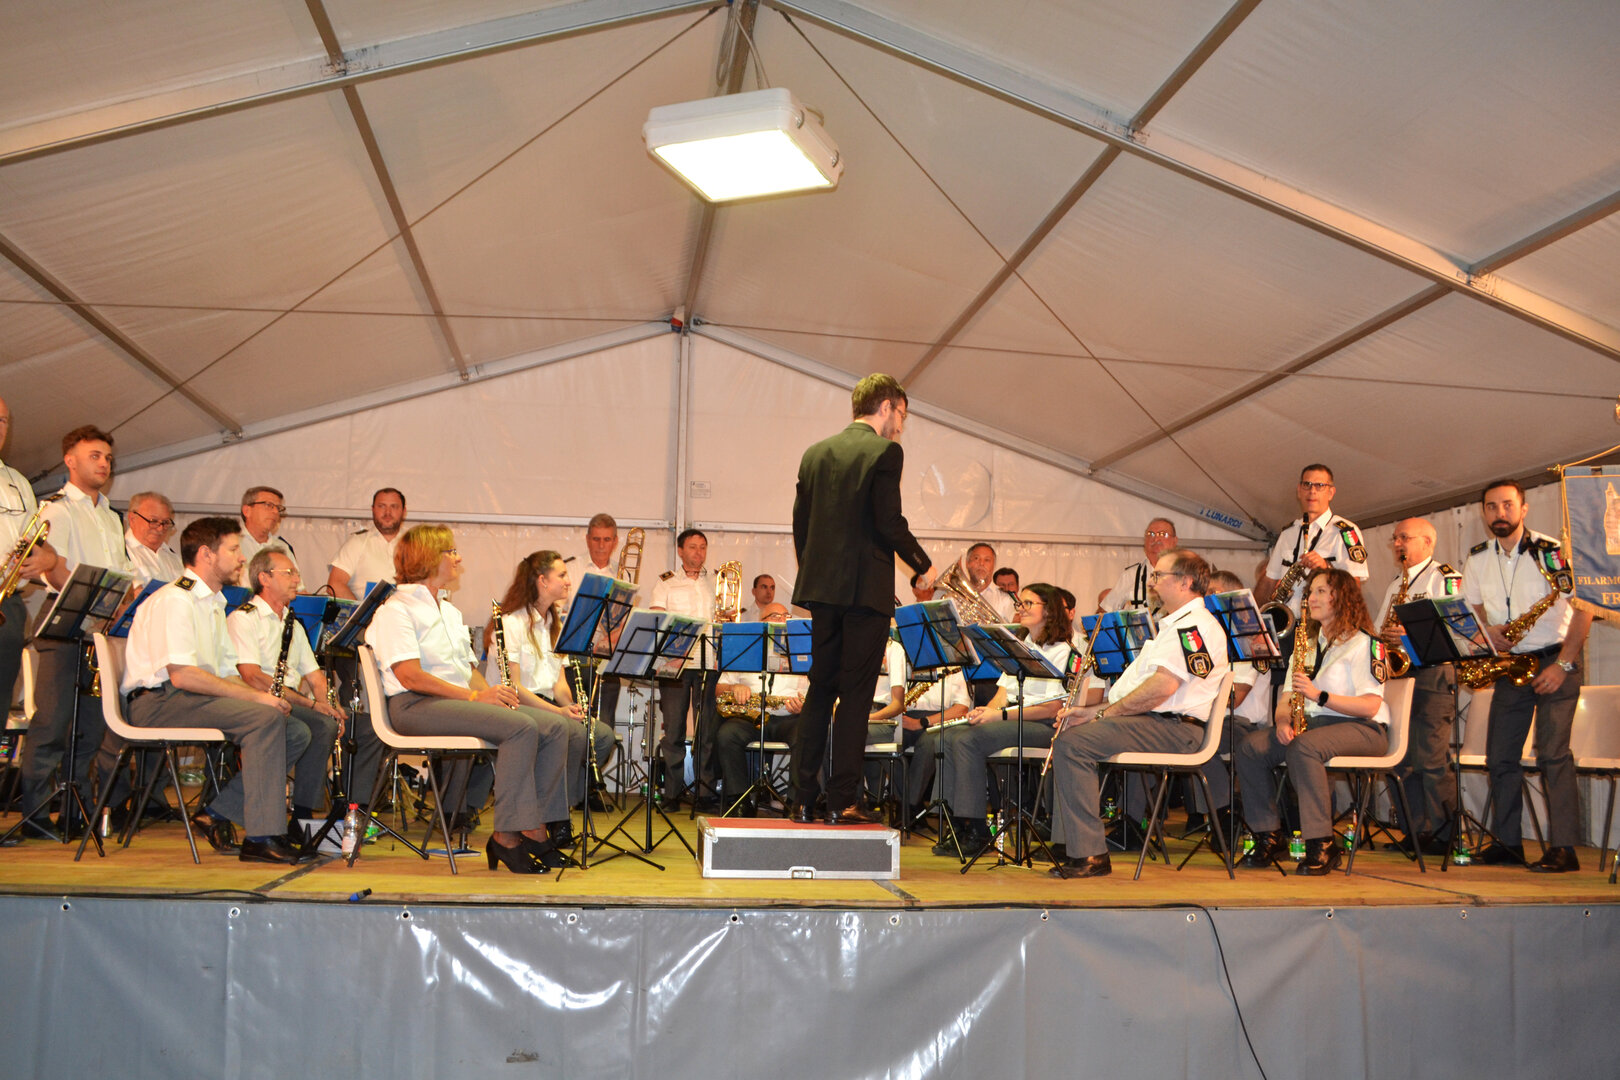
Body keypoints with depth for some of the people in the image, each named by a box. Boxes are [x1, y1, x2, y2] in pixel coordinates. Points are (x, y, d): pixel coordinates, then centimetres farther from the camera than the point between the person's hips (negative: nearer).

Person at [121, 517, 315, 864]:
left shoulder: (213, 603, 21)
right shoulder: (174, 600, -11)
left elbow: (227, 674, 17)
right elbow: (181, 675, -23)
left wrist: (265, 695, -3)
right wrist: (256, 696, -20)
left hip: (193, 698, 9)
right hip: (159, 702, -9)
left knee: (296, 731, -6)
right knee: (264, 718, -29)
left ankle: (217, 813, -2)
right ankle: (261, 837, -28)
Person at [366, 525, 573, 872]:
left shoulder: (449, 610, 25)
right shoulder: (395, 610, -4)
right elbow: (410, 676, -16)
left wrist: (492, 692, 0)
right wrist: (474, 696, -20)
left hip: (460, 698, 8)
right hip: (416, 706, -8)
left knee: (554, 726, -13)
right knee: (520, 727, -30)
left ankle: (534, 828, -14)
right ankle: (507, 836, -23)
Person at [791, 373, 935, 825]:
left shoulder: (815, 453, 12)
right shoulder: (884, 452, -7)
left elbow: (800, 524, 12)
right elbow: (889, 522, -14)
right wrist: (923, 565, -1)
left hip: (821, 587, 6)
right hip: (866, 587, -6)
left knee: (820, 689, 12)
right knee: (855, 694, -1)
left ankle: (805, 799, 13)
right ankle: (841, 802, 1)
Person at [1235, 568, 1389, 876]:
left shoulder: (1364, 643, -2)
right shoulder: (1307, 644, 21)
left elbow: (1370, 706, -14)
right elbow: (1286, 698, 16)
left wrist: (1319, 695, -23)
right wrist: (1283, 721, -7)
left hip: (1361, 729, -7)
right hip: (1311, 724, 7)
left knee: (1303, 748, -37)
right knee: (1250, 748, -17)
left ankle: (1322, 845, -30)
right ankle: (1270, 836, -11)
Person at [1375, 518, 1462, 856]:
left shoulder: (1446, 578, -1)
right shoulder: (1395, 584, 23)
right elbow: (1380, 628, 25)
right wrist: (1383, 640, 4)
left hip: (1432, 673, -7)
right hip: (1397, 674, 7)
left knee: (1431, 758, -10)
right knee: (1402, 757, 5)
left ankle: (1443, 835, -2)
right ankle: (1415, 831, 11)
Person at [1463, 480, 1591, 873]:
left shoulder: (1550, 552, -10)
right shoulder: (1477, 560, 6)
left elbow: (1584, 609, -10)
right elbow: (1471, 609, 15)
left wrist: (1562, 665, -15)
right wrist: (1488, 631, -8)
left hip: (1555, 660, -5)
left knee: (1552, 751, -14)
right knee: (1499, 755, 3)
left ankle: (1563, 848, -11)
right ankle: (1508, 842, 12)